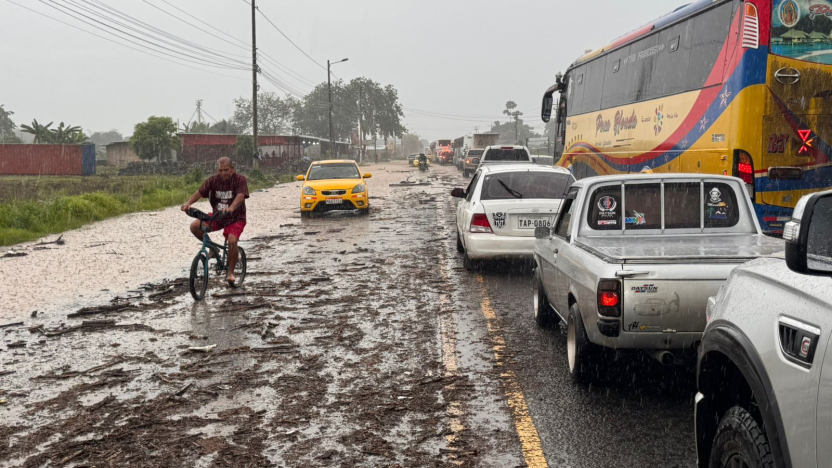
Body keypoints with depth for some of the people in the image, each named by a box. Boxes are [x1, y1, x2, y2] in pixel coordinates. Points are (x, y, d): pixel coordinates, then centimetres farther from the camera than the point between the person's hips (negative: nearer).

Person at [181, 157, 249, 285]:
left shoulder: (240, 180, -14)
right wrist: (188, 203, -34)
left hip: (235, 218, -4)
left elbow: (240, 196, -31)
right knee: (194, 226, -19)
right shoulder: (213, 180, -4)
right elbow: (199, 193, -14)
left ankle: (230, 273, -9)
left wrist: (231, 208, -51)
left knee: (232, 241, -29)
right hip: (217, 217, 4)